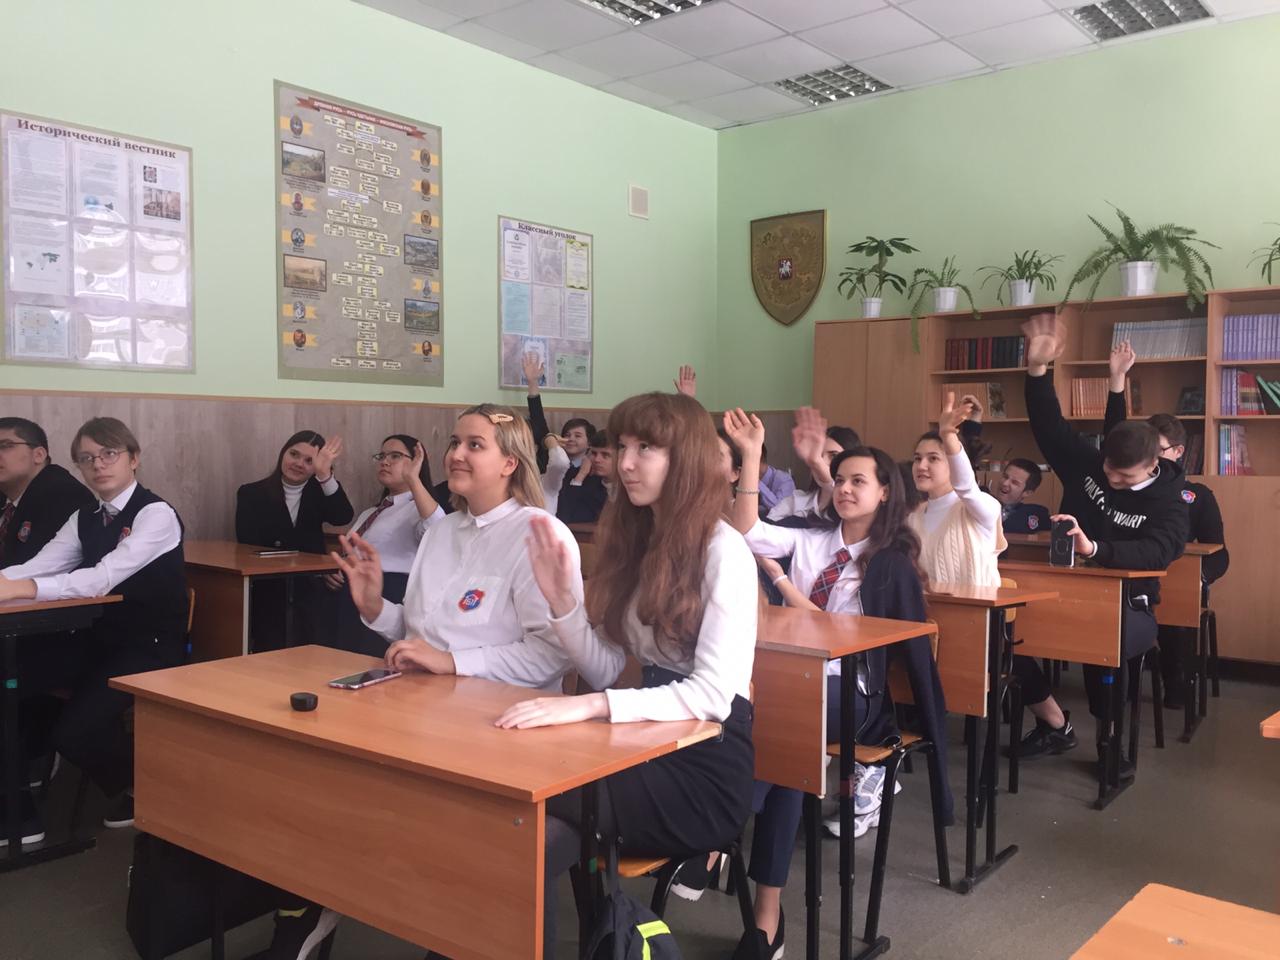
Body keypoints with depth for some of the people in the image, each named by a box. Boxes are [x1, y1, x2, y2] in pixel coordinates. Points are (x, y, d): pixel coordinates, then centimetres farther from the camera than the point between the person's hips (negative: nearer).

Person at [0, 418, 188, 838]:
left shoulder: (156, 515, -16)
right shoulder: (85, 518, 8)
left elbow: (103, 578, -29)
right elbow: (38, 566, -5)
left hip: (151, 647, -7)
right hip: (101, 639, 7)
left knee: (72, 733, -21)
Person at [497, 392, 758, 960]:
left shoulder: (724, 553, -12)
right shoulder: (632, 541, 10)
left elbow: (714, 696, -21)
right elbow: (606, 671, 7)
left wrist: (591, 707, -30)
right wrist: (562, 600, -8)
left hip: (707, 768, -6)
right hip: (650, 746, 6)